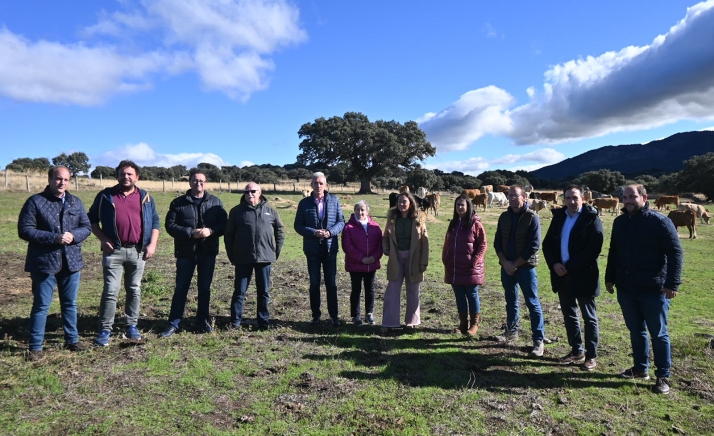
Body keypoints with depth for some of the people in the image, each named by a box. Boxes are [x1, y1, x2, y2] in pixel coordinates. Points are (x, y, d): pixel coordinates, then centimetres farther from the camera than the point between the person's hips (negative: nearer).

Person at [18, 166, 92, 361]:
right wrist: (54, 238, -20)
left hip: (71, 261, 4)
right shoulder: (35, 202, -5)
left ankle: (72, 340, 27)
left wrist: (73, 236, -13)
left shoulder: (76, 202, 8)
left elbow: (87, 227, 8)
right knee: (41, 305, 3)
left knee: (70, 303, 14)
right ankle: (35, 347, 15)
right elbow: (25, 230, -11)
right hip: (44, 262, -4)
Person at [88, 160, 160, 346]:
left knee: (134, 290, 9)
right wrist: (102, 239, -6)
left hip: (138, 251, 2)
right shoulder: (105, 195, 4)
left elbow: (155, 221, 9)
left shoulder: (145, 197, 8)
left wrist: (152, 244, -2)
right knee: (110, 291, -3)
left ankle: (132, 326, 20)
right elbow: (92, 219, 7)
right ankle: (105, 330, 7)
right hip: (114, 250, -1)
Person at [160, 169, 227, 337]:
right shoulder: (178, 202, 1)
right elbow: (170, 225, -5)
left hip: (208, 253, 1)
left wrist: (211, 231, -18)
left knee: (205, 288, 11)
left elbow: (224, 224, 1)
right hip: (185, 253, -1)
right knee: (181, 288, 4)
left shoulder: (216, 202, 4)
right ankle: (174, 324, 14)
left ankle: (203, 321, 24)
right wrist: (190, 233, -18)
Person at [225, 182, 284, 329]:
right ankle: (235, 321, 18)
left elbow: (280, 230, 9)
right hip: (243, 259, -1)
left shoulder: (270, 210, 3)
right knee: (239, 291, 6)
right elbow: (229, 235, 4)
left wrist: (276, 251, 5)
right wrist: (232, 256, 3)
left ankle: (264, 320, 23)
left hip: (265, 257, 1)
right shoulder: (237, 211, 1)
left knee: (264, 291, 11)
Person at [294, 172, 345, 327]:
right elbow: (298, 225, -1)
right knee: (314, 284, 10)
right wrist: (314, 233, -17)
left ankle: (334, 316, 17)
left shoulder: (334, 201, 0)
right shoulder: (304, 203, 0)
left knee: (331, 283, 7)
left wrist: (330, 232, -18)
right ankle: (316, 315, 22)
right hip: (312, 249, 0)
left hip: (330, 248, 0)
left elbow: (341, 221, 0)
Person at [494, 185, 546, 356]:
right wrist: (505, 262, -6)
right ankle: (512, 331, 31)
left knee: (532, 303, 0)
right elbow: (497, 242, 7)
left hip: (526, 267, -5)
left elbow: (534, 246, -13)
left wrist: (516, 264, -13)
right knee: (511, 301, 16)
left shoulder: (532, 217, -9)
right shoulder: (504, 217, 6)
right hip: (506, 267, 5)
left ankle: (539, 340, 6)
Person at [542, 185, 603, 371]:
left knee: (589, 317, 8)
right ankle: (577, 351, 29)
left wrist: (569, 267, -19)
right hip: (562, 275, 6)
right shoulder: (559, 217, 8)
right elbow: (547, 243, 8)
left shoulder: (592, 219, -9)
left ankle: (591, 355, 20)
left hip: (583, 276, -6)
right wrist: (554, 264, -8)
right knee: (569, 315, 15)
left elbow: (593, 250, -18)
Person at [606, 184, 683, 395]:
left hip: (653, 289, -5)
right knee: (636, 330, 16)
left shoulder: (659, 221, -9)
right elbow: (613, 252, 16)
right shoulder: (620, 222, 8)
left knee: (658, 333, 6)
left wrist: (672, 283, -16)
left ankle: (663, 376, 17)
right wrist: (610, 278, 16)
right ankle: (641, 368, 30)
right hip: (626, 289, 5)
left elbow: (675, 252, -11)